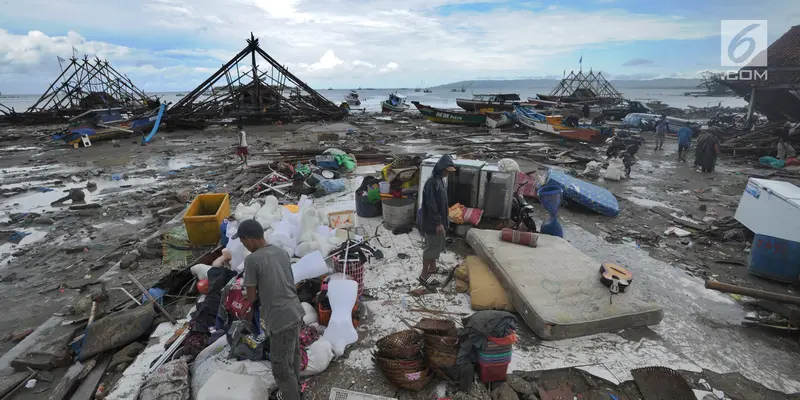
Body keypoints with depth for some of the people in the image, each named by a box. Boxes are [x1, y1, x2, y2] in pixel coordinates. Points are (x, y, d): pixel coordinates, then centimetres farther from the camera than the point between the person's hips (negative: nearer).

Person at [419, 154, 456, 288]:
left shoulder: (440, 180, 9)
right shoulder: (432, 182, -22)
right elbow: (431, 205, -24)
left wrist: (443, 220, 22)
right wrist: (438, 222, -23)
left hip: (439, 220, 10)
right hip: (432, 223, -10)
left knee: (437, 245, 20)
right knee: (431, 247, -2)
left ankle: (432, 268, 37)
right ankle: (424, 275, 8)